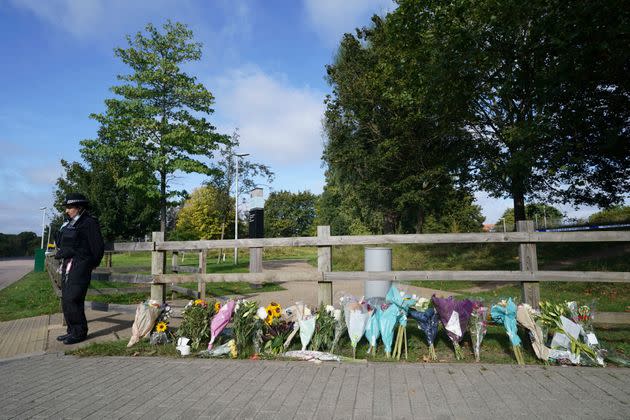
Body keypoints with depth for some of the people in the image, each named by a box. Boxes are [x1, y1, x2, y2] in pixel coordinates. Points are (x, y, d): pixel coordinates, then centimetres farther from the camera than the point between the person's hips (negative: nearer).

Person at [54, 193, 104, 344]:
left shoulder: (89, 223, -10)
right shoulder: (69, 224, 16)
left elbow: (98, 247, -10)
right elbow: (62, 244, 24)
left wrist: (92, 264, 0)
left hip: (79, 268, -9)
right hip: (67, 266, 9)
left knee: (72, 300, -10)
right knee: (66, 301, 12)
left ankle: (79, 332, 1)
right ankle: (72, 331, 23)